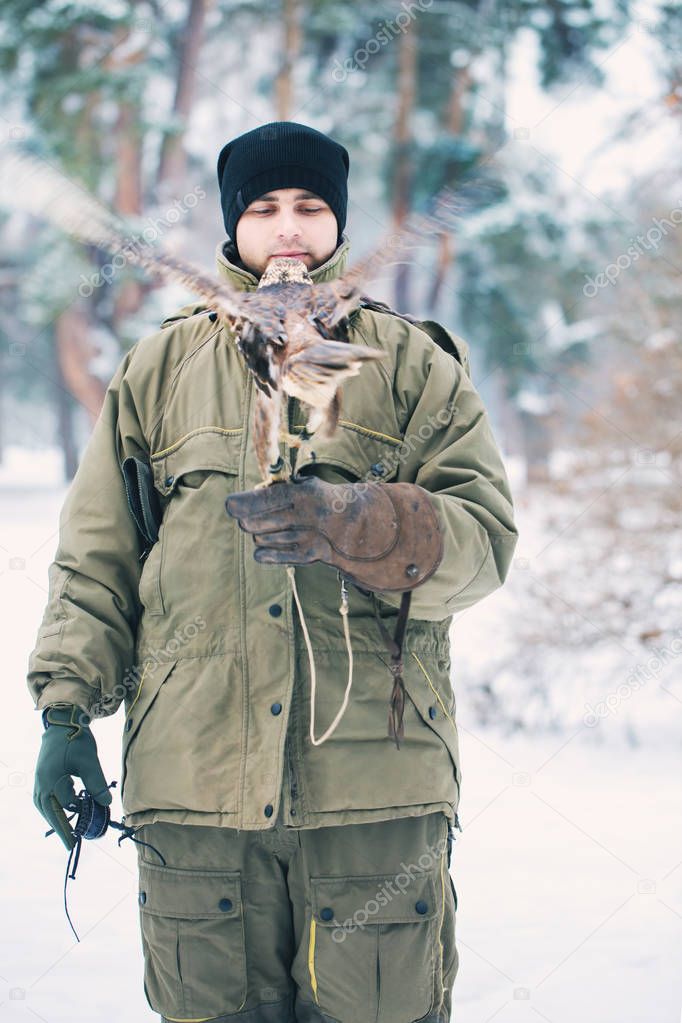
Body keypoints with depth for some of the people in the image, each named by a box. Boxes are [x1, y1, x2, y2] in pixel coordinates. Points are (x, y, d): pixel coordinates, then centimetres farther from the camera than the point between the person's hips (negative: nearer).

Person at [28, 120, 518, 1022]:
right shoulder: (160, 369, 14)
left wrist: (353, 522, -19)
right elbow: (97, 556, 15)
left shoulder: (413, 366, 9)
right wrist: (66, 711, 5)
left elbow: (485, 536, -2)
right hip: (193, 775, 1)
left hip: (377, 778, -1)